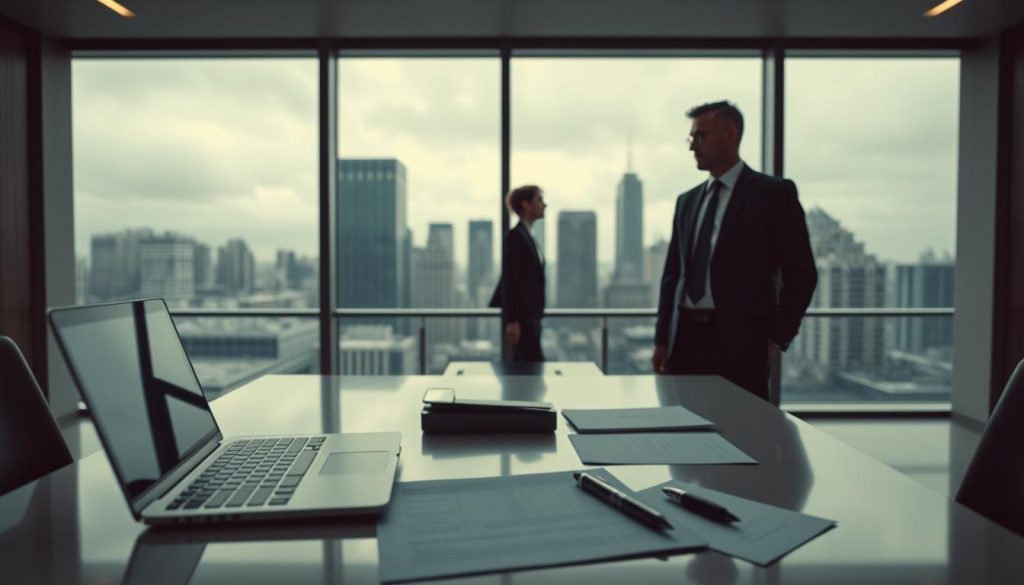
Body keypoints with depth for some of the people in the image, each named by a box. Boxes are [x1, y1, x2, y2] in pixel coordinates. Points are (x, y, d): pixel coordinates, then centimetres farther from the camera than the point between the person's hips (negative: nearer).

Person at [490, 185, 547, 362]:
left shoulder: (527, 235, 15)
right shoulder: (515, 236, -13)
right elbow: (509, 280, -18)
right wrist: (512, 320, -21)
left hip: (530, 314, 9)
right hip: (521, 315, -9)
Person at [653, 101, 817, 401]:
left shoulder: (773, 192, -1)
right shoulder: (687, 201, 15)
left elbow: (801, 273, -3)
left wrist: (776, 337, -7)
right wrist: (662, 340, 10)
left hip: (741, 342, -4)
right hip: (686, 339, 5)